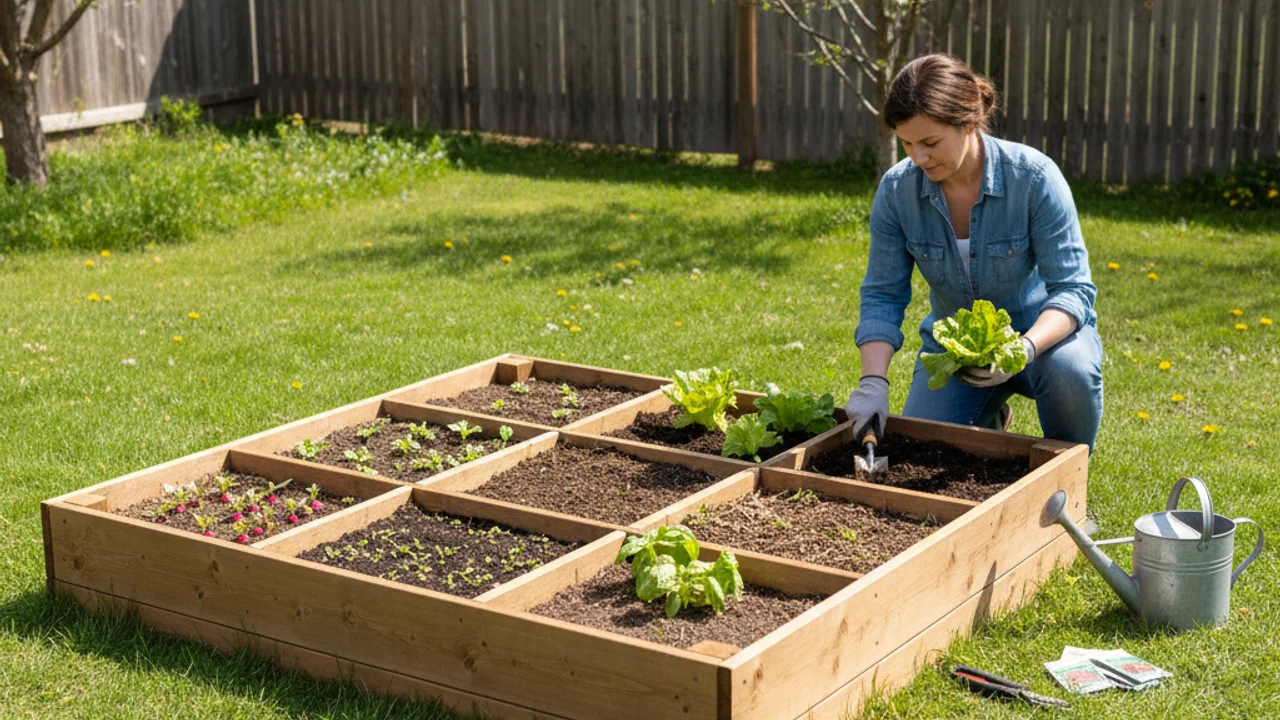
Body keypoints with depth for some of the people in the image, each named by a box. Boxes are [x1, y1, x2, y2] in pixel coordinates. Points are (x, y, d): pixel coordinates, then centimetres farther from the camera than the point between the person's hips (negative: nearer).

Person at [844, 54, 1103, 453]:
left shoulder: (1034, 176, -24)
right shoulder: (897, 189, -15)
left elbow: (1073, 289, -24)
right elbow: (883, 296, -11)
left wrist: (1023, 350, -43)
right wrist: (873, 382, -27)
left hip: (1043, 331, -3)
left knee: (1070, 370, -37)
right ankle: (988, 420, 23)